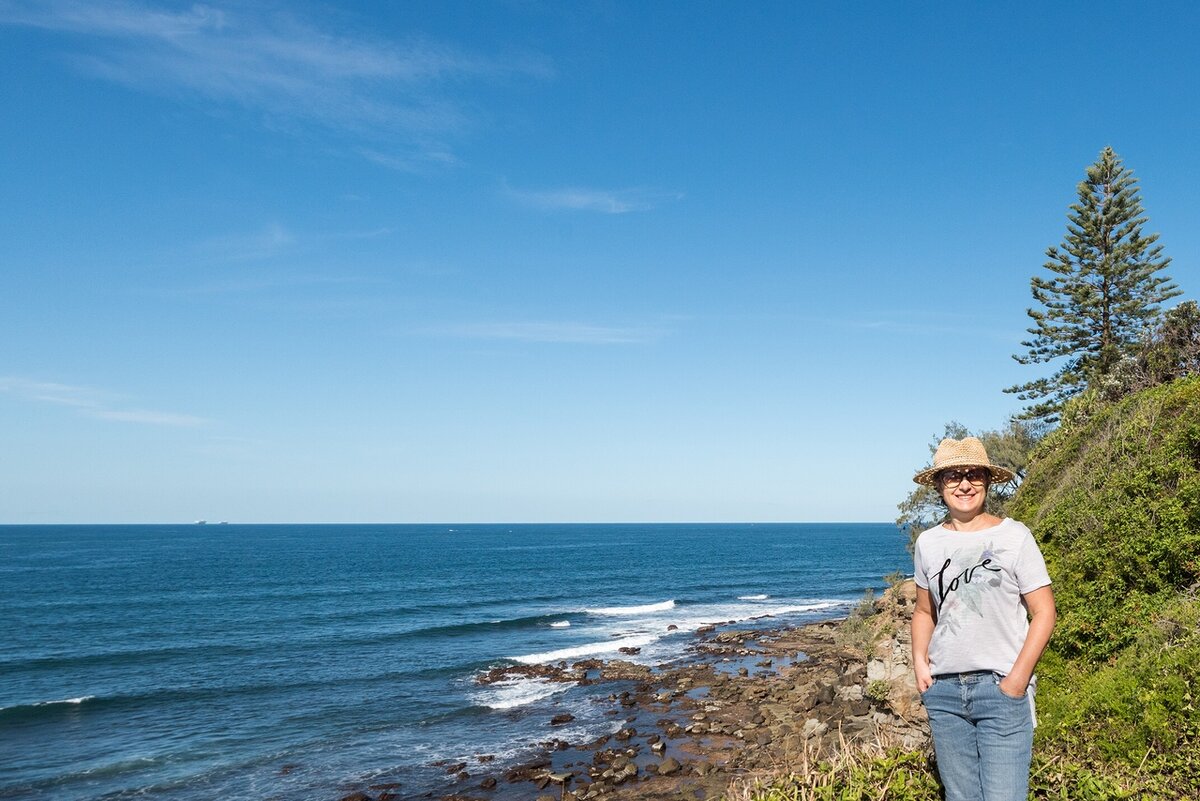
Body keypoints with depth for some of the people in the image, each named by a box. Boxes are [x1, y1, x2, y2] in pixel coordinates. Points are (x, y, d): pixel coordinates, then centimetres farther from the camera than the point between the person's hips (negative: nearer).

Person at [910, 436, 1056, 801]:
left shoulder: (1014, 536, -6)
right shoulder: (927, 543, 6)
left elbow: (1044, 612, -5)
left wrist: (1017, 679, -11)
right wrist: (919, 661, 3)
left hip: (1002, 688, -4)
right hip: (943, 690, 4)